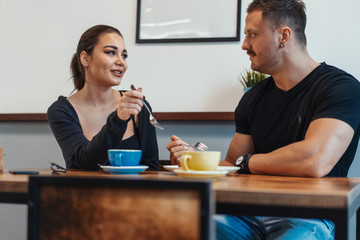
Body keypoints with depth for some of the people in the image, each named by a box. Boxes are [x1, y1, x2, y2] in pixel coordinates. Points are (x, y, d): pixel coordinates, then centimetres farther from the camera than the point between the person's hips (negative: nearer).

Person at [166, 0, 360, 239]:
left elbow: (315, 162, -24)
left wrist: (245, 162, -9)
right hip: (252, 211, 5)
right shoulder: (253, 98, 13)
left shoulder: (340, 87, -8)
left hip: (307, 218, -4)